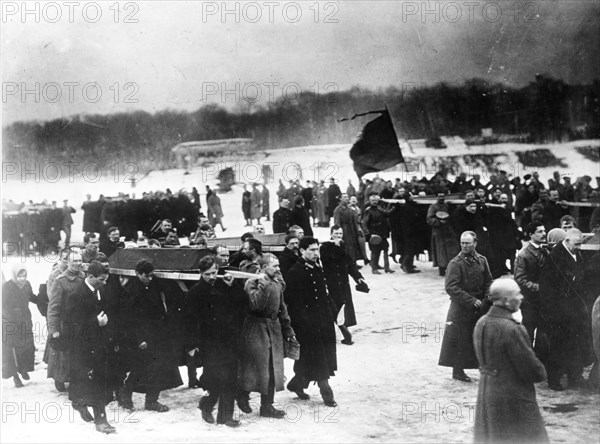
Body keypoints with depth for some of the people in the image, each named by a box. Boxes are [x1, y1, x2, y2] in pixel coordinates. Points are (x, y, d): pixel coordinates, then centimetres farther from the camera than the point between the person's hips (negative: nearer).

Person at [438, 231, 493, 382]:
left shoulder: (482, 260, 4)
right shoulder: (455, 263, -13)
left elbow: (488, 281, 12)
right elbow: (451, 287, -18)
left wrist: (486, 299, -5)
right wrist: (471, 301, -20)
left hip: (479, 307, 5)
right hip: (461, 309, -5)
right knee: (460, 340, 1)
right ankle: (458, 371, 12)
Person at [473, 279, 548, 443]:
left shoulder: (481, 323, 1)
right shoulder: (511, 329, -25)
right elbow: (529, 366, -19)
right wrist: (541, 373, 3)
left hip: (486, 393, 9)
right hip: (513, 398, -8)